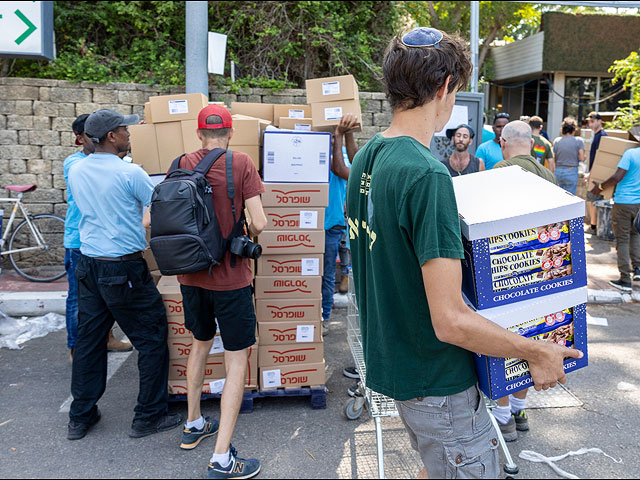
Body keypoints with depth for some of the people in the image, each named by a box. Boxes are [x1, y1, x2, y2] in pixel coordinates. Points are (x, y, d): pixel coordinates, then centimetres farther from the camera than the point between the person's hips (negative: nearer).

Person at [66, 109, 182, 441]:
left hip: (88, 265, 7)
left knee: (89, 340, 16)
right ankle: (149, 416, 15)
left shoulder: (76, 171, 6)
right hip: (124, 269, -7)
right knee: (151, 339, 6)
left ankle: (80, 417, 27)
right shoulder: (129, 173, -15)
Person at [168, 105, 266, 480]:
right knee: (237, 360, 4)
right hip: (231, 277, -5)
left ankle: (194, 425, 40)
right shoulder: (241, 163, -11)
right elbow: (259, 223, -17)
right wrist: (246, 240, 5)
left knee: (201, 343, 25)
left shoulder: (182, 165, 0)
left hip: (191, 275, 5)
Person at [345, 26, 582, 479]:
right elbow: (450, 321, -28)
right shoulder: (427, 175, -27)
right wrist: (538, 352, -15)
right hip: (437, 382, -8)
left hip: (390, 358, 9)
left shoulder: (365, 158, 1)